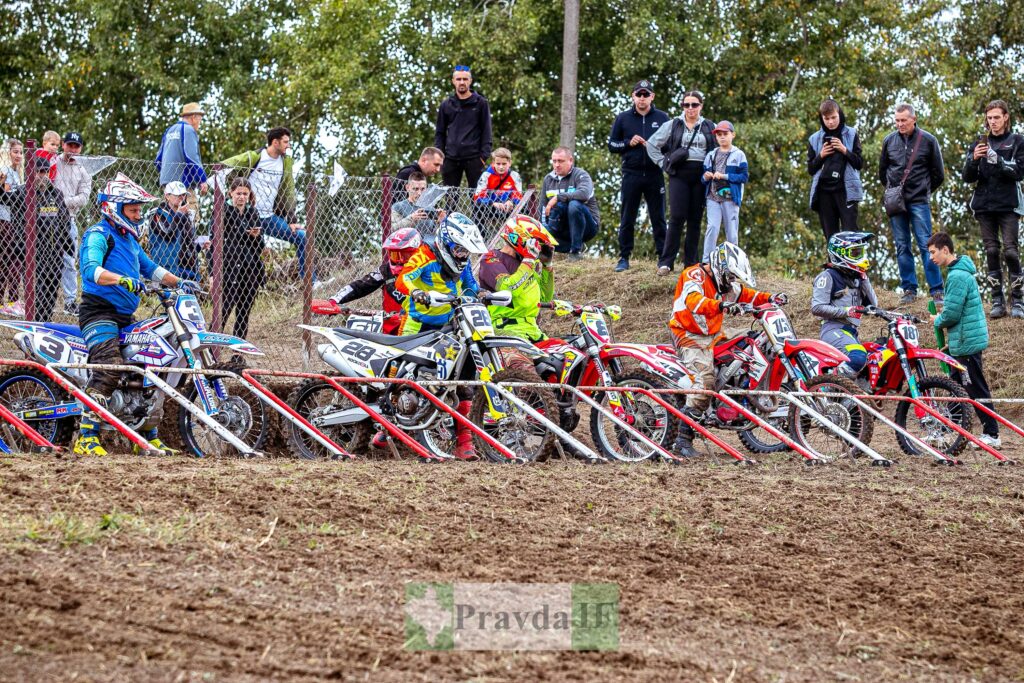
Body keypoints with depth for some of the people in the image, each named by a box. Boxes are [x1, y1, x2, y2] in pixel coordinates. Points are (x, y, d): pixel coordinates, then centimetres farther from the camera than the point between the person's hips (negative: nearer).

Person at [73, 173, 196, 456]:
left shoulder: (129, 239, 21)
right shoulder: (99, 235, -9)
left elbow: (149, 268, 30)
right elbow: (91, 269, -27)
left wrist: (178, 282, 15)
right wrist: (123, 280, -41)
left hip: (125, 316, 10)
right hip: (99, 312, -10)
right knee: (109, 369, -26)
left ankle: (149, 437, 19)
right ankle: (87, 438, -29)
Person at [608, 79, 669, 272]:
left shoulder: (662, 118, 7)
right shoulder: (623, 119, 9)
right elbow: (612, 145, 10)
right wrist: (628, 143, -8)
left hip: (655, 175, -1)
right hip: (631, 175, 1)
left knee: (658, 218, 2)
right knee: (627, 219, 3)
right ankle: (624, 258, 7)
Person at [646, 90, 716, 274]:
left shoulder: (710, 128, 9)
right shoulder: (673, 125, 8)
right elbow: (652, 144, 12)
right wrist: (663, 163, 3)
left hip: (701, 176, 2)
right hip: (679, 175, -2)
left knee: (695, 220, 4)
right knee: (677, 217, -11)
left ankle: (690, 262, 9)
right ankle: (666, 262, -11)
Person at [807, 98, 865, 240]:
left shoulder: (851, 135, 7)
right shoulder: (815, 139, 12)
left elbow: (860, 163, 5)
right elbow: (810, 169, 14)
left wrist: (845, 150, -9)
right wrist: (821, 156, -4)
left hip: (846, 190, -3)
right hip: (824, 191, 3)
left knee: (850, 233, -11)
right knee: (831, 237, 2)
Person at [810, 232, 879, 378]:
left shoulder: (856, 278, 21)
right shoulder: (827, 277, -4)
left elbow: (873, 304, 13)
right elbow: (817, 308, -13)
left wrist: (864, 280, 4)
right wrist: (845, 311, -19)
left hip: (852, 332, 9)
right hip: (833, 329, -9)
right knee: (858, 357, -34)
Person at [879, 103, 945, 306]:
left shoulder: (928, 140, -1)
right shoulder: (889, 141, 7)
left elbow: (938, 174, 7)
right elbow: (882, 170, 20)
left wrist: (924, 190, 9)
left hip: (919, 202, -3)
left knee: (926, 245, -7)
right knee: (902, 247, 5)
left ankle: (936, 290, -6)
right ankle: (909, 289, 11)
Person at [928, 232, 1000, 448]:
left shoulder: (957, 276, -20)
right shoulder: (961, 271, 13)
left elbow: (951, 314, -22)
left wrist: (938, 321, -3)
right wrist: (942, 319, 10)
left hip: (966, 342, -10)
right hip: (964, 341, 10)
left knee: (976, 390, -5)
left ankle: (991, 434, -2)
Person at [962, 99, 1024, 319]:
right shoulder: (979, 143, 12)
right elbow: (968, 178, 6)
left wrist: (997, 161, -19)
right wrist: (974, 159, -14)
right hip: (984, 206, 3)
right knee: (991, 252, 1)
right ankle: (998, 301, 4)